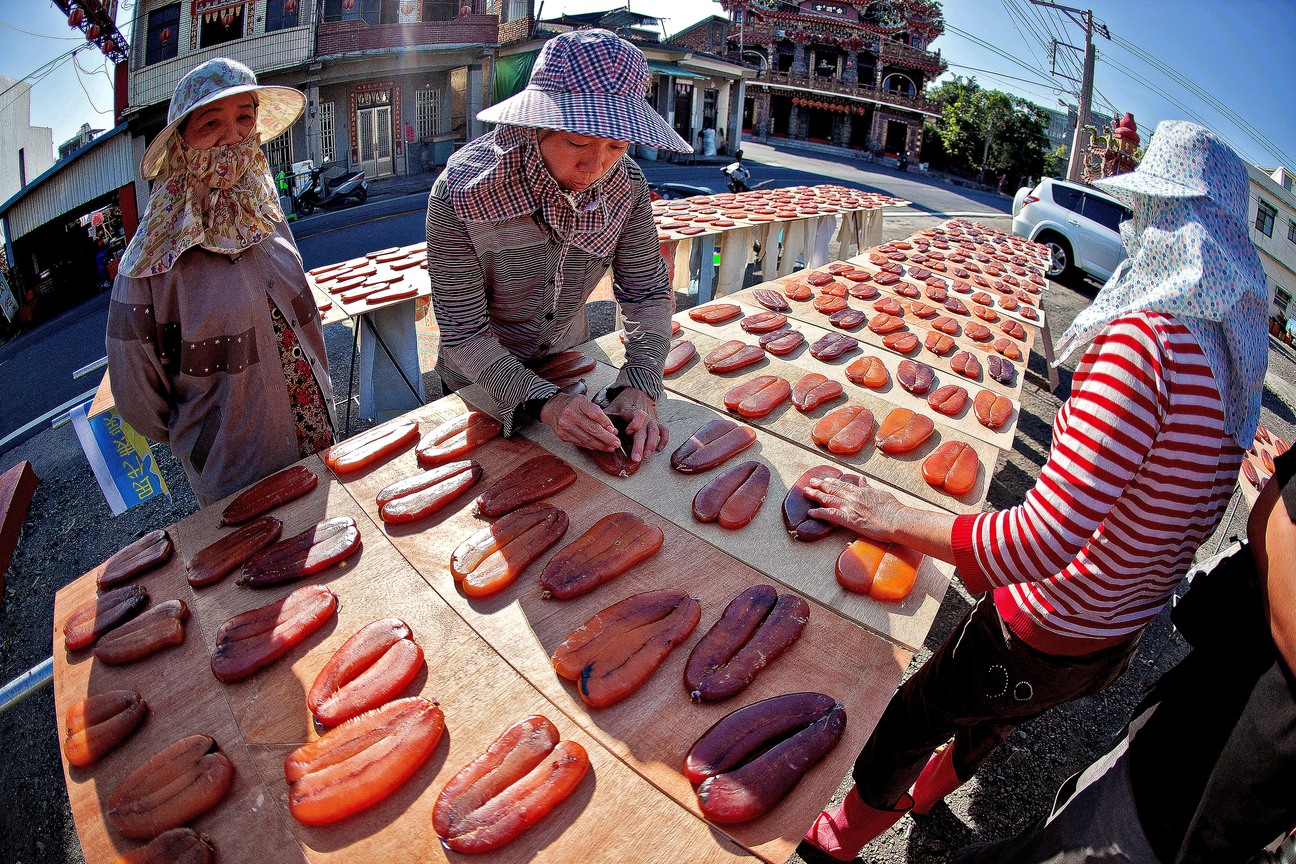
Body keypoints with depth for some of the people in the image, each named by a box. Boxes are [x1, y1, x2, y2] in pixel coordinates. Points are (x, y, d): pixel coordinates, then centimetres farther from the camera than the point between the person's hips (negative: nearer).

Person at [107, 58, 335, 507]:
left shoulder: (266, 218, -2)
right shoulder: (153, 264, -19)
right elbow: (137, 399, -11)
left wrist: (321, 400, 12)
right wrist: (203, 449, 0)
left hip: (322, 446, 5)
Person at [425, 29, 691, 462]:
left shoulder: (625, 184, -20)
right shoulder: (461, 191, -31)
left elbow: (648, 293, -13)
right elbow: (463, 335, -28)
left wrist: (640, 386, -29)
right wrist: (543, 401, -41)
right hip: (482, 384, -2)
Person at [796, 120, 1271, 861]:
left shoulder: (1145, 336, -30)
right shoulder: (1237, 354, -2)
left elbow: (1043, 545, -37)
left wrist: (892, 518, -27)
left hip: (1043, 636, -8)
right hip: (1125, 634, 8)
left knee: (909, 723, 18)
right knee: (989, 717, 34)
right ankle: (929, 791, 64)